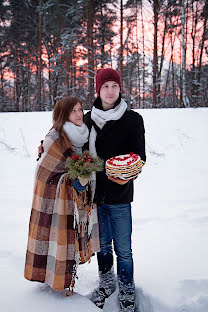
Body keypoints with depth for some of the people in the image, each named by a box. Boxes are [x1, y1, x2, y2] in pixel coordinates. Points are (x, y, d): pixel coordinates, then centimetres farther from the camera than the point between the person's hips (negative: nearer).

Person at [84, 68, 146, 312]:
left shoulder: (132, 120, -5)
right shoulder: (89, 119, 6)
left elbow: (139, 156, -7)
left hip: (119, 194, -3)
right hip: (95, 191, 3)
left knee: (123, 248, 4)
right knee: (102, 243, 18)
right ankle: (106, 283, 39)